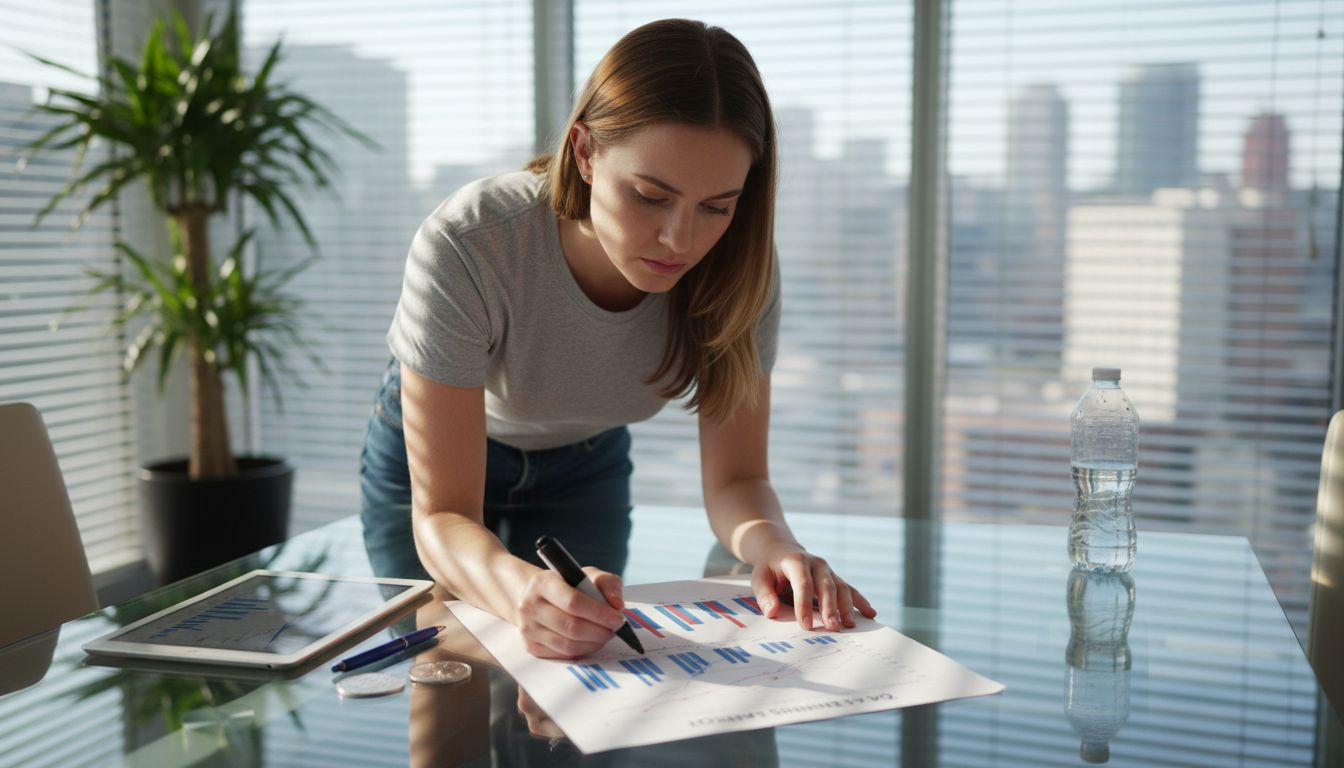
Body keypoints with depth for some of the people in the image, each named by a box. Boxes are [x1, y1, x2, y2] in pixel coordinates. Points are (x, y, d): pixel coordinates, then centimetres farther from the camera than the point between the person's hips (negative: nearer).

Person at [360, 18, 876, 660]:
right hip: (428, 455, -2)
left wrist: (771, 544, -45)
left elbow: (735, 477, -22)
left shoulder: (738, 269, -29)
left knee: (582, 658, 12)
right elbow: (442, 516, -40)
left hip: (586, 462, 3)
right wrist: (522, 590, -62)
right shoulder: (465, 250, -40)